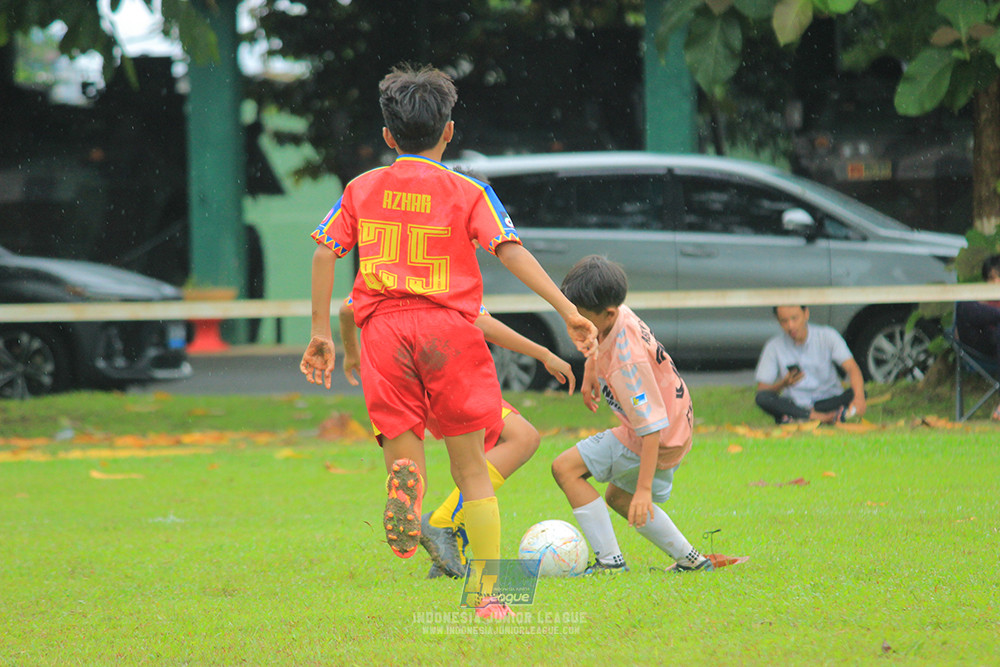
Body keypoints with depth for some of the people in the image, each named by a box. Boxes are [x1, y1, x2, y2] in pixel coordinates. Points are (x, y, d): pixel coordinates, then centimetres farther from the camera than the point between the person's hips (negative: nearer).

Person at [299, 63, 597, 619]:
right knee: (471, 468, 6)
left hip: (383, 326, 1)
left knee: (402, 454, 6)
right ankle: (490, 595, 2)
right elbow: (512, 252, -4)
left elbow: (325, 252, 6)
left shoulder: (362, 189, 12)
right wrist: (569, 311, -5)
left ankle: (405, 477, -33)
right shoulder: (467, 193, 5)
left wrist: (321, 333, 12)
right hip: (448, 324, -1)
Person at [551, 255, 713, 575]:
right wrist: (589, 375, 22)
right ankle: (689, 559, 31)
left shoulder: (628, 361, -35)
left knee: (566, 468, -11)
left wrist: (644, 488, -36)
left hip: (660, 440, -10)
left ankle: (610, 560, -11)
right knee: (618, 498, 28)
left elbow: (652, 427, -36)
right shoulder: (616, 317, -9)